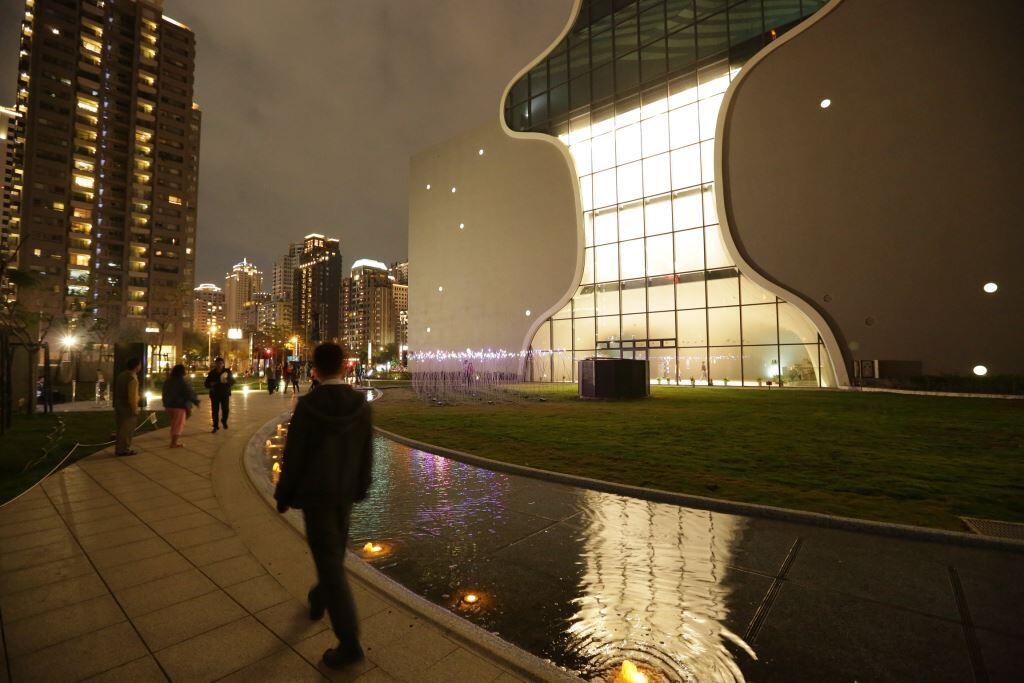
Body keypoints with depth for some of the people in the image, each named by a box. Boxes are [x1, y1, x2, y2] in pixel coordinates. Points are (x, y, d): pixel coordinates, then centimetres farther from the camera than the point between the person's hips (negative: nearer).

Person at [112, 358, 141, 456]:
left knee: (121, 428, 17)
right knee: (127, 429, 1)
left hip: (119, 405, 9)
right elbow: (132, 396, -23)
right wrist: (135, 410, -16)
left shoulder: (122, 375, 8)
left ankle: (119, 449, 25)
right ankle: (124, 450, 7)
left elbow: (116, 391, 14)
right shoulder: (132, 378, -20)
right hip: (128, 407, -9)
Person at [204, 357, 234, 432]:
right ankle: (215, 426, 12)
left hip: (225, 394, -1)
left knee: (225, 409, -4)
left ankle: (224, 421, 26)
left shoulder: (227, 371, -2)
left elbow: (233, 381, -3)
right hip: (215, 394, 1)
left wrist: (227, 381, -24)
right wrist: (211, 384, -19)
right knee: (215, 411, 1)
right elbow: (206, 384, 4)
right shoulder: (212, 373, 0)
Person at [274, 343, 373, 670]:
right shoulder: (361, 403, -10)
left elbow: (293, 455, -14)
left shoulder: (307, 405, -21)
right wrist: (360, 489, 13)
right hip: (344, 491, 4)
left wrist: (283, 496, 2)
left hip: (314, 492, -4)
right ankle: (319, 600, 52)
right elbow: (365, 452, -1)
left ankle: (349, 642, 5)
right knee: (334, 548, 27)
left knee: (330, 562, 1)